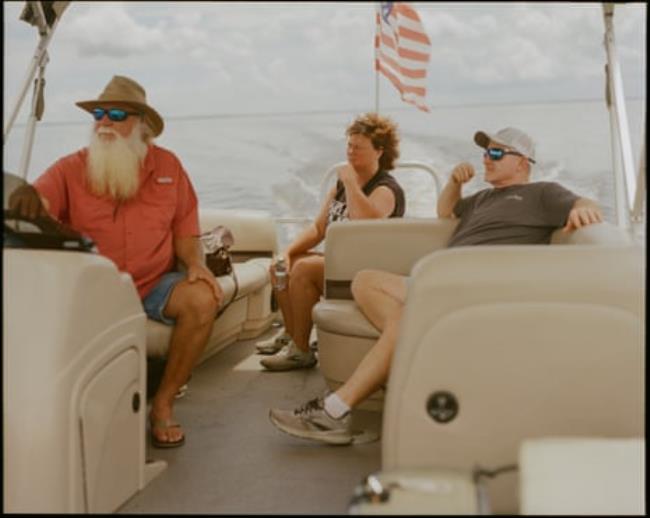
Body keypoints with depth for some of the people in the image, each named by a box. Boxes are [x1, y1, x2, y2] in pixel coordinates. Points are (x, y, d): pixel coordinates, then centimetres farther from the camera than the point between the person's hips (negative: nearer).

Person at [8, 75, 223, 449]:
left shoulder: (167, 165, 6)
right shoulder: (71, 169, 1)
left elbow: (185, 233, 7)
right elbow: (34, 210, -16)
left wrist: (196, 264, -13)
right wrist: (26, 198, -41)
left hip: (154, 286, 1)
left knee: (203, 298, -27)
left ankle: (163, 404, -10)